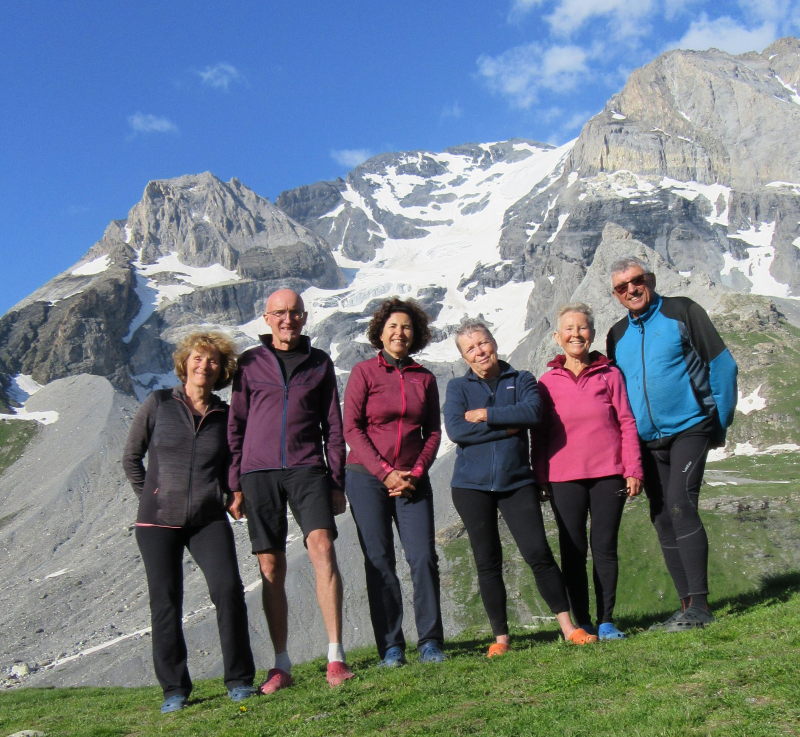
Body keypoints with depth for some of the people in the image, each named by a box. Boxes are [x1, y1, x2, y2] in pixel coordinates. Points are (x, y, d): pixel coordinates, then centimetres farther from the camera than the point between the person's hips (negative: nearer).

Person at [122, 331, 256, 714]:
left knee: (228, 589, -13)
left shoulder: (226, 415, 6)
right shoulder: (158, 404, 2)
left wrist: (232, 494, 4)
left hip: (208, 520, 1)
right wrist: (149, 498, 5)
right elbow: (131, 458, 10)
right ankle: (174, 689, 15)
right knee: (165, 603, 1)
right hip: (158, 521, -1)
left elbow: (234, 463, 20)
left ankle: (239, 680, 1)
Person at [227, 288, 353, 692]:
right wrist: (235, 483, 3)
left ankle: (336, 657, -14)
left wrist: (336, 482, 6)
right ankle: (281, 666, 10)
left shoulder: (320, 362, 11)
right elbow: (236, 426, 10)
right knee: (271, 568, 1)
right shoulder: (250, 363, 9)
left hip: (307, 469, 0)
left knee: (322, 548, -18)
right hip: (260, 472, 1)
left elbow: (333, 427, 12)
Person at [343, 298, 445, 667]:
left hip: (412, 480, 2)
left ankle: (430, 642, 4)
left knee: (424, 557, -7)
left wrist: (415, 473, -6)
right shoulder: (363, 372, 1)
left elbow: (433, 431, 9)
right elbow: (351, 429, -4)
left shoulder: (424, 378, 10)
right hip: (367, 477, -2)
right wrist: (385, 472, -11)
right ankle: (390, 647, 8)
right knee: (379, 561, 0)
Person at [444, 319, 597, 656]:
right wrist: (507, 428, -10)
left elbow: (533, 411, -12)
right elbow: (455, 429, -10)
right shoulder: (458, 387, 7)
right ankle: (500, 637, 13)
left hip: (518, 482, 0)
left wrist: (485, 415, -12)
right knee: (488, 563, 4)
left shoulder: (521, 380, 9)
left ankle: (569, 627, 1)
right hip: (472, 486, 1)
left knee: (538, 553, -8)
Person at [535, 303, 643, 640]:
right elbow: (539, 434, 6)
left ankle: (606, 621, 15)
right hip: (564, 479, 0)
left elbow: (626, 423, 3)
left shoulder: (610, 374, 3)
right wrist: (539, 478, 1)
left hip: (608, 475, 0)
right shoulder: (548, 381, 4)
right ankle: (582, 623, 13)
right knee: (573, 551, 5)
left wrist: (633, 470, -2)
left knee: (605, 548, 4)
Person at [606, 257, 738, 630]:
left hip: (688, 429, -6)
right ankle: (687, 607, 13)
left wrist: (720, 421, -6)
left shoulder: (681, 311, -1)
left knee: (680, 508, -18)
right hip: (647, 442, 6)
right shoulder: (617, 335, 13)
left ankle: (699, 605, -13)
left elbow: (721, 363, -2)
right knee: (663, 521, 5)